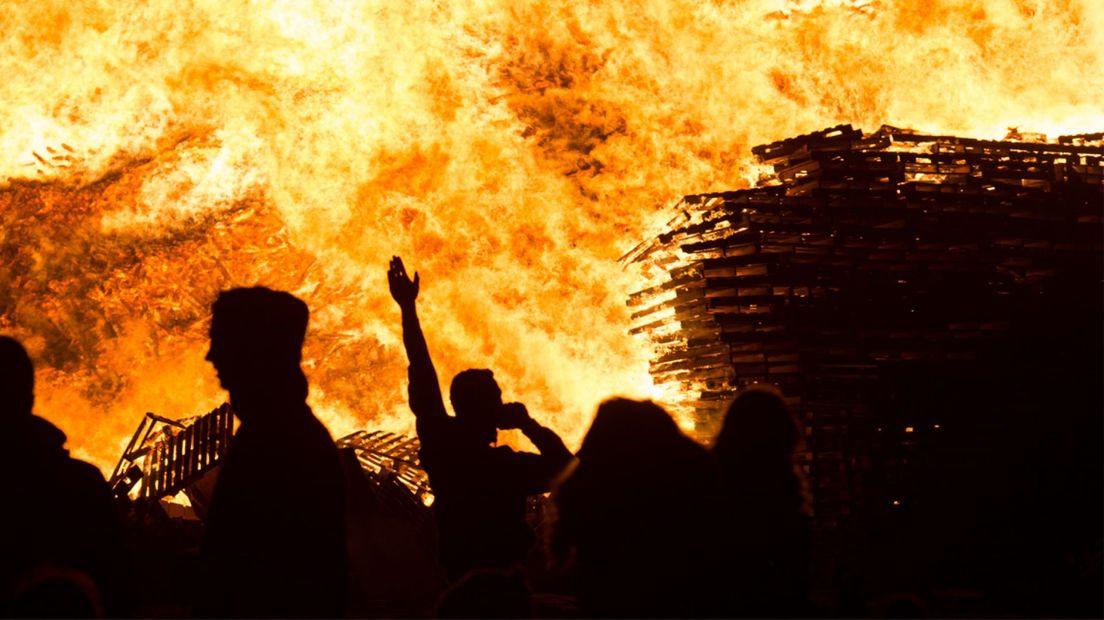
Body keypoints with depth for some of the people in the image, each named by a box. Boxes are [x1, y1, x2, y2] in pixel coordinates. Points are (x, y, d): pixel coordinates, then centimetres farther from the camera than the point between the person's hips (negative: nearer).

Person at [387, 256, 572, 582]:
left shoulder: (440, 446, -12)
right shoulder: (509, 467, -23)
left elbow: (423, 383, -6)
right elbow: (566, 466, -10)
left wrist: (408, 308, -1)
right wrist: (528, 423, -13)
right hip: (507, 581, -5)